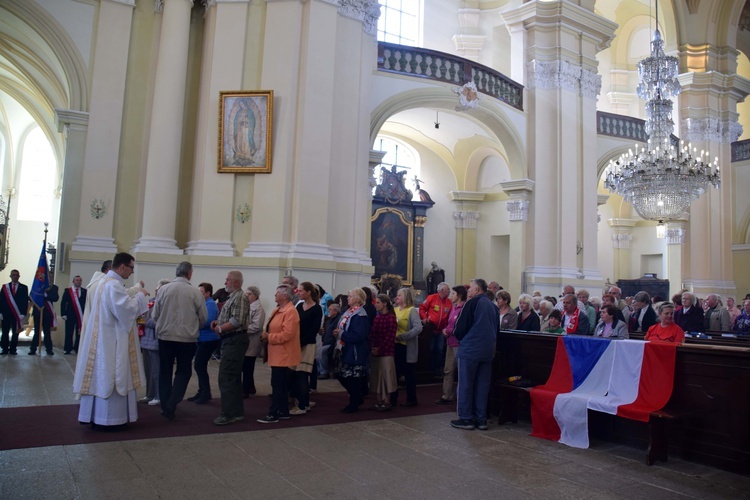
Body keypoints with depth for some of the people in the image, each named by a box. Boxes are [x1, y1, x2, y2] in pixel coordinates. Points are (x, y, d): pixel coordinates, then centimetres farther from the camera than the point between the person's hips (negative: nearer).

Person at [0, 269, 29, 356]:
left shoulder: (24, 287, 5)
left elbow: (25, 301, 1)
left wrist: (23, 314, -7)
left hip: (18, 314, -1)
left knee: (15, 333, 3)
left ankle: (13, 349, 8)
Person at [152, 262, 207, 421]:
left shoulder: (163, 290, -6)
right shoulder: (195, 293, -9)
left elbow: (154, 315, 0)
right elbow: (203, 318, -2)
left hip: (165, 336, 2)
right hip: (187, 338, -2)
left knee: (165, 372, 16)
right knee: (183, 372, 12)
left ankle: (165, 406, 21)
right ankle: (171, 405, 1)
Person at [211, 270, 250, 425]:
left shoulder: (240, 298, -14)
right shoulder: (233, 297, 17)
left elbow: (237, 321, -23)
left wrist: (220, 328, -13)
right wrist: (218, 322, 7)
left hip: (235, 341, -11)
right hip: (231, 340, 11)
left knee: (226, 378, -10)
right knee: (233, 377, 13)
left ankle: (229, 414, -6)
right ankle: (237, 411, 20)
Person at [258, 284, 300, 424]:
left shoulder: (290, 311, -17)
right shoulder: (278, 310, 15)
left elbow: (287, 334, -24)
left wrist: (269, 337, -16)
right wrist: (266, 335, 3)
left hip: (283, 354, -10)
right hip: (277, 354, 10)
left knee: (277, 384, -6)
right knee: (281, 384, 14)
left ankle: (273, 414, -1)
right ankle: (283, 412, 21)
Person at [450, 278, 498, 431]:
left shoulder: (472, 303, -9)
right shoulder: (492, 306, 11)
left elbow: (459, 328, -10)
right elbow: (496, 328, 19)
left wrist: (460, 338, 9)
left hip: (469, 349, -6)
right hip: (488, 350, 6)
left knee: (466, 385, 2)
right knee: (482, 385, 10)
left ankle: (466, 419, 6)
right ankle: (481, 419, 14)